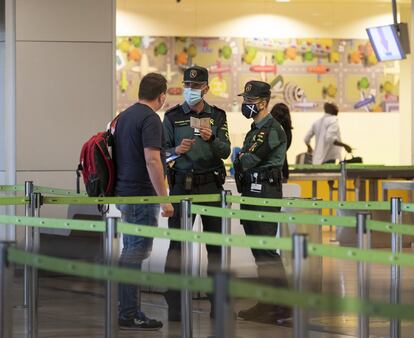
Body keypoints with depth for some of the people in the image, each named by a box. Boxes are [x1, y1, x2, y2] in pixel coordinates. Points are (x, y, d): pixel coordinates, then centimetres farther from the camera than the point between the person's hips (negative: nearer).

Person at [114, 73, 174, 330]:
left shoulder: (124, 116, 14)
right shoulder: (150, 119, -14)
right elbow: (152, 159, -22)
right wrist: (164, 199, -20)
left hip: (124, 192, 9)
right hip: (142, 195, -9)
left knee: (133, 251, 13)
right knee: (137, 251, -7)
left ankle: (130, 311, 15)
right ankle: (128, 314, -8)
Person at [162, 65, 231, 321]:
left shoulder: (217, 116, 7)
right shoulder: (173, 116, 4)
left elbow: (225, 151, -1)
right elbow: (162, 152, 3)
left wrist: (211, 139, -21)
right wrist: (176, 150, -18)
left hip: (211, 184, 1)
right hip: (181, 185, -1)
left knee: (216, 242, 3)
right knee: (177, 242, -4)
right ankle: (174, 306, -1)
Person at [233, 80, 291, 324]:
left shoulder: (272, 130, -13)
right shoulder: (256, 129, 20)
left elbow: (249, 160, -17)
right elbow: (243, 162, 19)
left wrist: (240, 160, 2)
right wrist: (243, 160, -1)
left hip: (265, 194, -10)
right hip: (251, 194, 10)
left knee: (266, 250, -12)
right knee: (258, 249, 11)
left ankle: (282, 305, -10)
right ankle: (268, 302, 15)